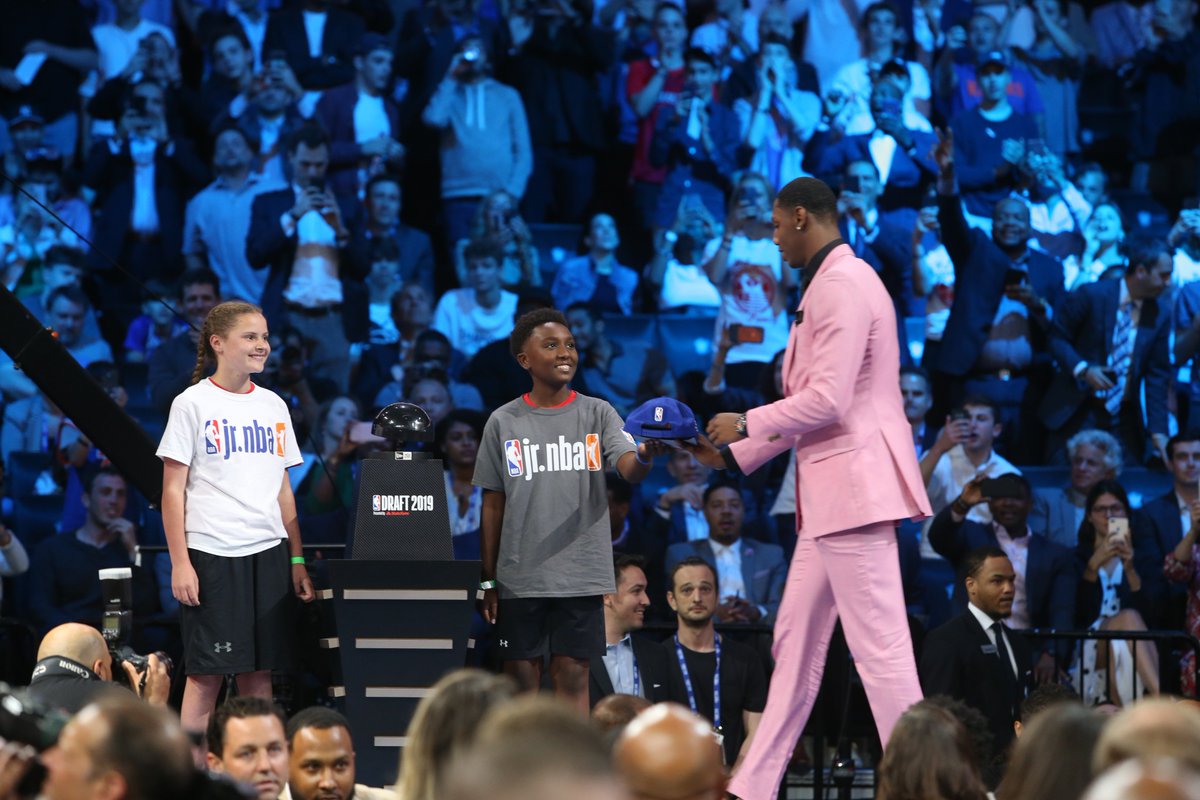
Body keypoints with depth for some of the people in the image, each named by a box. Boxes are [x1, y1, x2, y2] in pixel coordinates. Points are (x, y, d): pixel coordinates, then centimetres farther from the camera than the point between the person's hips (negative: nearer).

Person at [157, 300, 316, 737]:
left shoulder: (273, 406, 14)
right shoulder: (192, 404, -2)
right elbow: (173, 490, -4)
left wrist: (297, 560, 12)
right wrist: (180, 563, -10)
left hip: (268, 553, 5)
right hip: (211, 554, -5)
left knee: (260, 670, 5)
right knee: (207, 671, -5)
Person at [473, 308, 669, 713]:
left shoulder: (597, 414, 4)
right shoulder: (504, 422, 5)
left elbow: (629, 469, -13)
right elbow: (493, 504, 8)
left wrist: (645, 456, -38)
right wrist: (488, 580, 6)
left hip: (580, 573, 0)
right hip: (520, 575, 1)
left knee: (572, 673, 0)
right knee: (520, 674, 3)